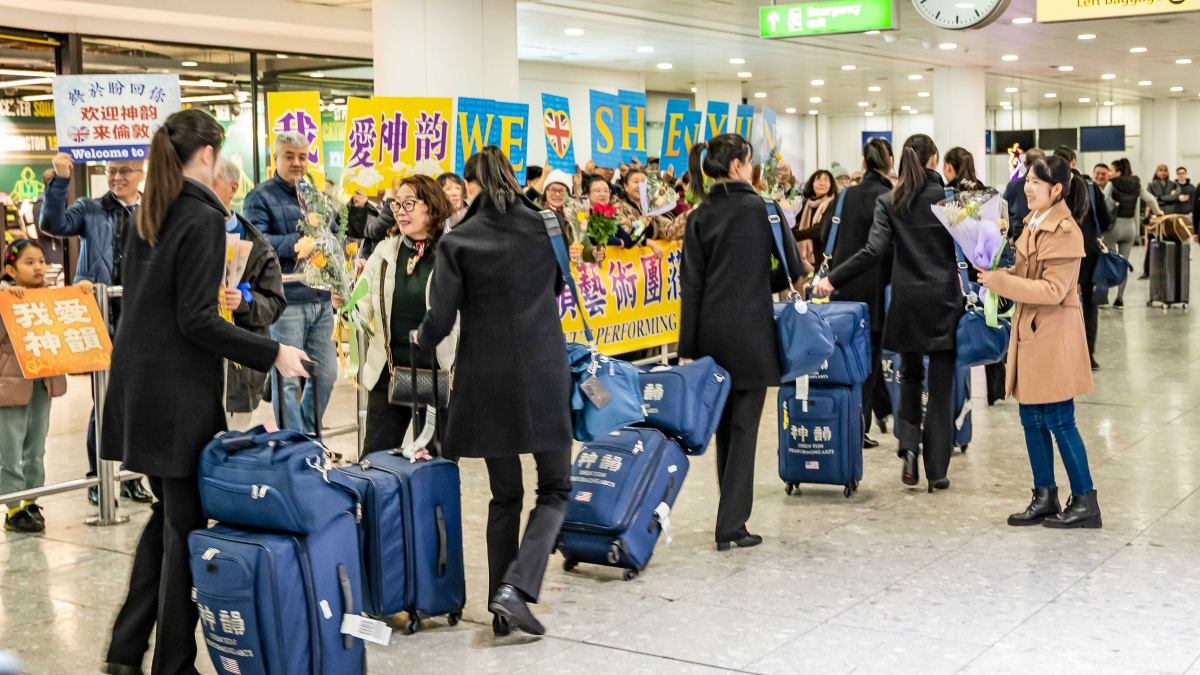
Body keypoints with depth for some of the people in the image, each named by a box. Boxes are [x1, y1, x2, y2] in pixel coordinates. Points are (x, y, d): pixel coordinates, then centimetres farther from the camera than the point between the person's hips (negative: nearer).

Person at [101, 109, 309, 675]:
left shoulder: (145, 215, 11)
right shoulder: (203, 218, -14)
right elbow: (197, 320, -19)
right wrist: (272, 353, -16)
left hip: (138, 385, 8)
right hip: (180, 394, -8)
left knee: (168, 512, 19)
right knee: (184, 523, 2)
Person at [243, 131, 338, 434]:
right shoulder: (261, 198, -1)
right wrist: (298, 241, -18)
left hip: (321, 299, 6)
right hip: (285, 302, -6)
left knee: (325, 374, 12)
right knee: (287, 379, -2)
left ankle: (309, 437, 29)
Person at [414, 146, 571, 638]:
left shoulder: (457, 242, -5)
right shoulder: (545, 227, 1)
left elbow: (440, 319, -7)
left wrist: (421, 339, 14)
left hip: (487, 379, 1)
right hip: (543, 375, 0)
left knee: (505, 496, 14)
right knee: (554, 488, 11)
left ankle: (501, 608, 14)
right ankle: (517, 586, -8)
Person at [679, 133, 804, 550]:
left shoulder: (700, 217, 3)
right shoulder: (764, 209, -5)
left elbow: (691, 285, 0)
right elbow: (793, 269, 2)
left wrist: (688, 348, 1)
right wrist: (793, 279, 28)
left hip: (711, 331, 4)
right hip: (751, 331, -4)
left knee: (725, 424, 16)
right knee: (743, 427, 0)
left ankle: (732, 517, 25)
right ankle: (730, 526, -3)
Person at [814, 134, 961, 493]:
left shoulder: (889, 202, 0)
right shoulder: (951, 197, -1)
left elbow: (874, 251, -12)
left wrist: (832, 279, -10)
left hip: (907, 300, 1)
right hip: (945, 300, -1)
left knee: (910, 375, 19)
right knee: (941, 386, 2)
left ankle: (909, 448, 2)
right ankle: (937, 469, 4)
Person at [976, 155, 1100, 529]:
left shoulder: (1065, 232, -16)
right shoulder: (1036, 222, 11)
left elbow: (1053, 290, -21)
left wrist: (1000, 281, -21)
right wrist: (996, 272, 1)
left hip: (1054, 335, -9)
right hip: (1030, 331, 9)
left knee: (1058, 420, -3)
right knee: (1032, 419, 12)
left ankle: (1085, 502, 8)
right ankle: (1045, 498, 21)